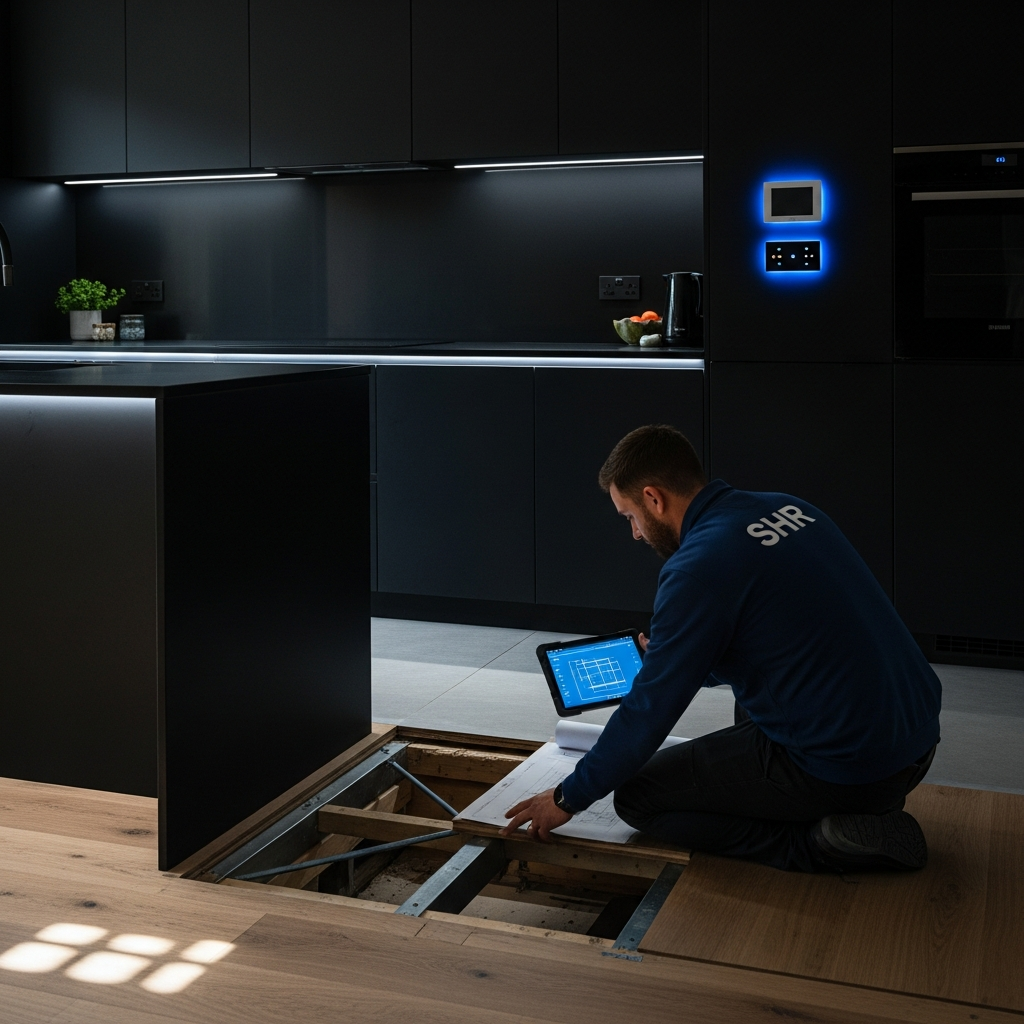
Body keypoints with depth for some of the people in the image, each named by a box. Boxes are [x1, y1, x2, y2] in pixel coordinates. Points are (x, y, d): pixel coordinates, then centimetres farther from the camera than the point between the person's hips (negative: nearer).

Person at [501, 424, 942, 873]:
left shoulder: (699, 566, -17)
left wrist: (570, 797, 4)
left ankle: (824, 843, -5)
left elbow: (650, 710, -10)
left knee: (637, 796, 3)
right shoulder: (788, 508, 8)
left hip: (847, 766, -8)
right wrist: (675, 659, 33)